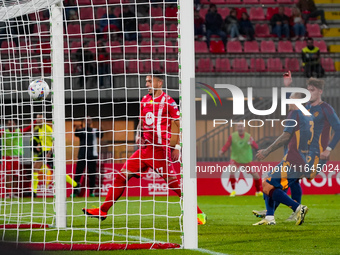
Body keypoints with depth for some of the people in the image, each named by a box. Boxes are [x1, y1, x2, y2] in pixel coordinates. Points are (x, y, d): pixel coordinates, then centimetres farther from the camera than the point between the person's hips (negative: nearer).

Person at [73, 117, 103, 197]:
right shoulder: (81, 130, 7)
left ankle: (91, 192, 6)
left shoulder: (94, 130, 8)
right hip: (82, 155, 0)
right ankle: (75, 191, -2)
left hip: (92, 155, 0)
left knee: (92, 174, 1)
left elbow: (100, 136, -12)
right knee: (78, 173, -4)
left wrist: (100, 131, -33)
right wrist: (77, 130, -37)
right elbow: (76, 134, -15)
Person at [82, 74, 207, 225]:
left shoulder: (168, 102, -7)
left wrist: (177, 147, -11)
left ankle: (199, 214, 1)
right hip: (144, 148, 7)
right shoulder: (145, 100, 13)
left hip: (160, 149, -7)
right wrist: (139, 135, 8)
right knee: (121, 176, 2)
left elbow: (181, 126, -6)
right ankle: (103, 211, 6)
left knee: (173, 182, -9)